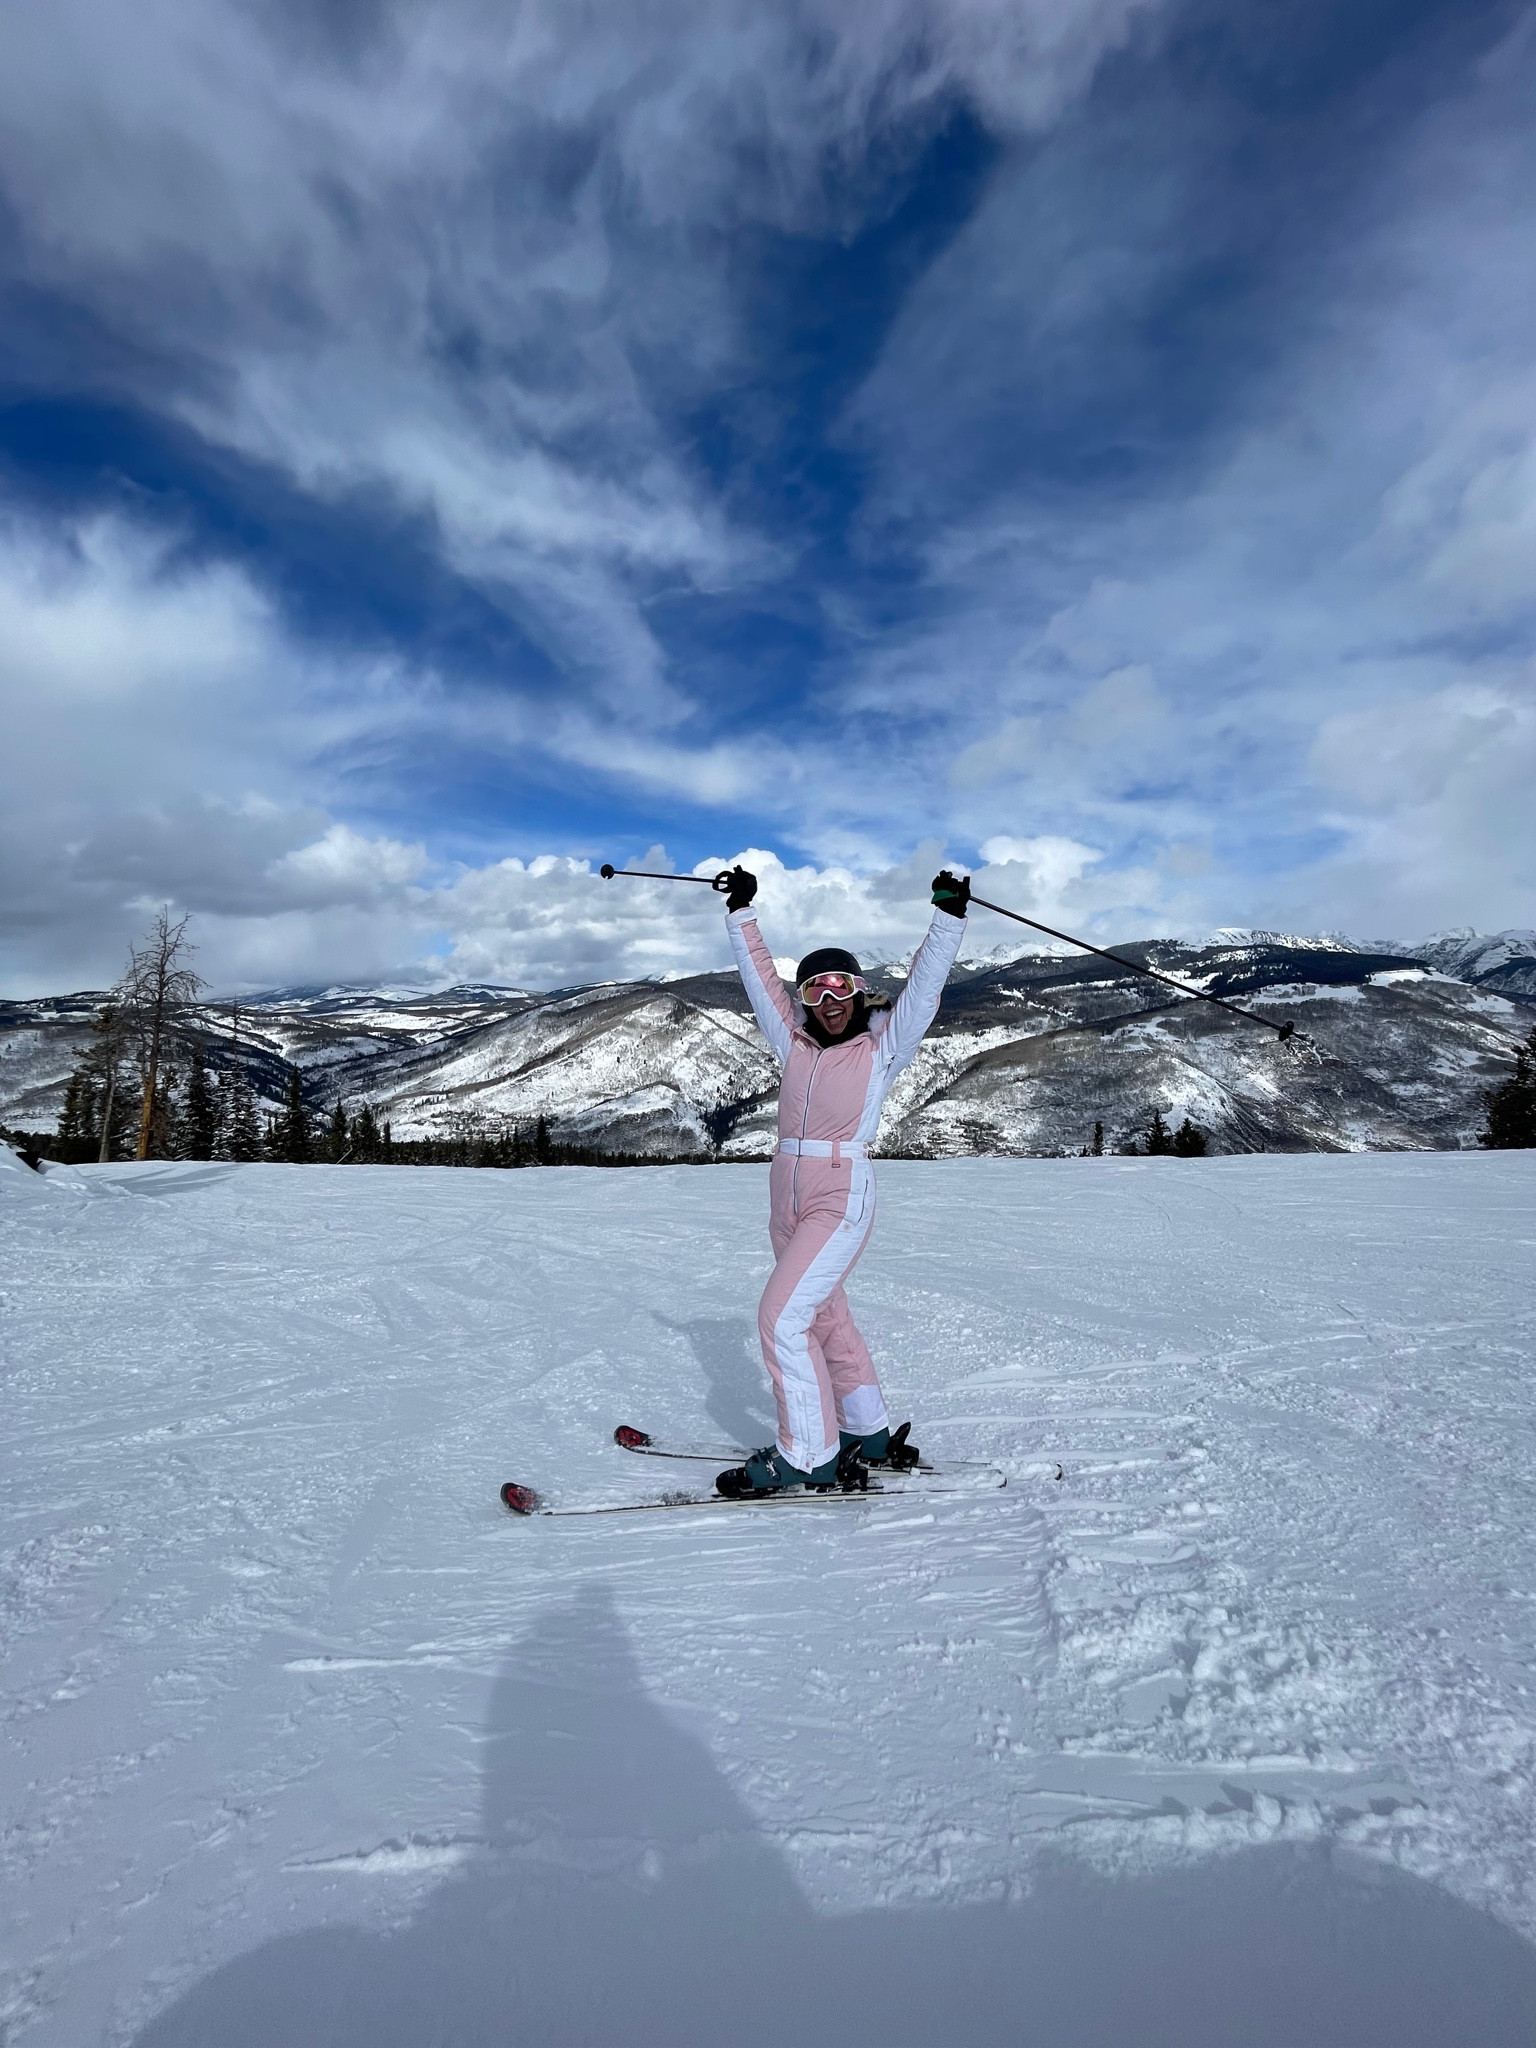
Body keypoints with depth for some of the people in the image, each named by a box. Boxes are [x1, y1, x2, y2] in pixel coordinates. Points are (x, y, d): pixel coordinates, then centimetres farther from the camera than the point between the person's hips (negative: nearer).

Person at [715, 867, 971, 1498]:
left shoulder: (883, 1048, 0)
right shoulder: (795, 1045, 11)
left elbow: (925, 984, -7)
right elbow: (760, 977, 16)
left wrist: (948, 915, -14)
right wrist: (742, 911, 19)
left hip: (841, 1198, -6)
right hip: (786, 1198, 7)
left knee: (782, 1317, -14)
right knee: (825, 1317, 15)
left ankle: (808, 1455, -3)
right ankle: (868, 1432, 30)